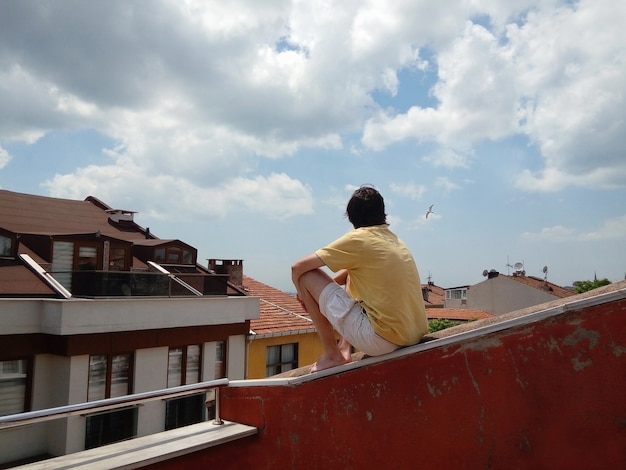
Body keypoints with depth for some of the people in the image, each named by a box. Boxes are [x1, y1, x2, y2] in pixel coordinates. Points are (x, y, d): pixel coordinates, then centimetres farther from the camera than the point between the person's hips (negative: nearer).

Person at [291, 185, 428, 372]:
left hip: (381, 339, -8)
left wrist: (304, 294, 15)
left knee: (307, 275, 0)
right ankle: (344, 348, 25)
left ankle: (332, 355, 8)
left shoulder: (357, 239, -7)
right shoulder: (394, 239, 15)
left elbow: (298, 267, -4)